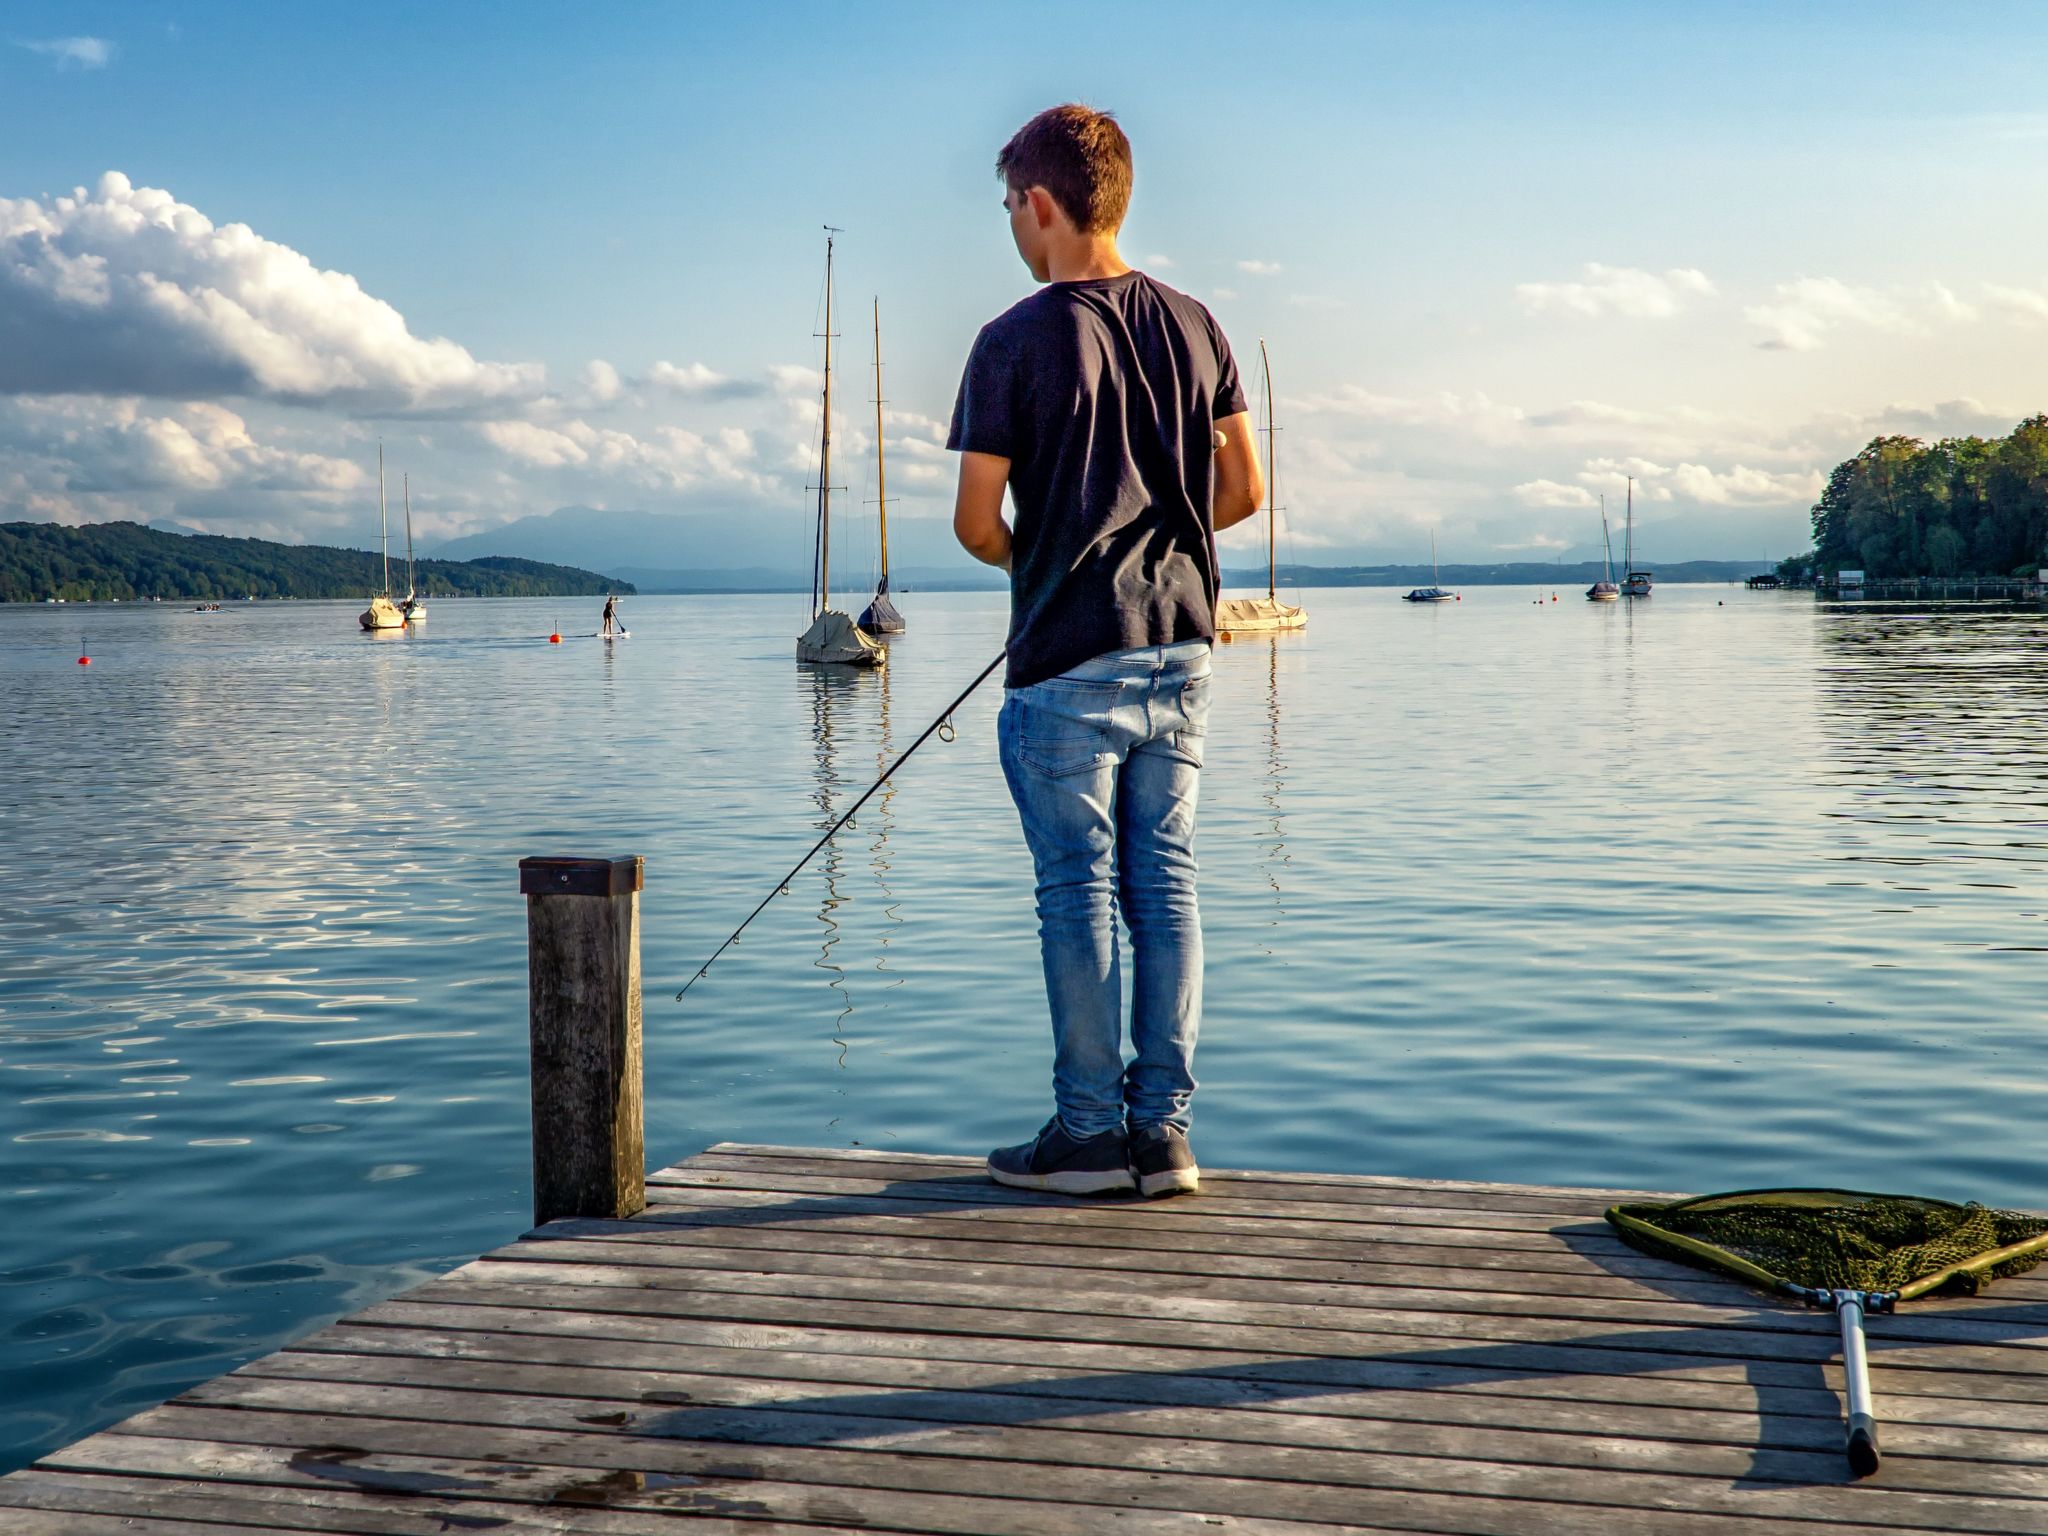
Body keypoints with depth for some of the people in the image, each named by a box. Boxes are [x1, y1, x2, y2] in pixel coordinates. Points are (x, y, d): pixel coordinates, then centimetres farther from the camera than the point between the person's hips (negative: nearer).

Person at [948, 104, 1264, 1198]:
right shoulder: (1193, 327, 8)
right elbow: (1244, 491, 10)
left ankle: (1089, 1132, 7)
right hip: (1180, 647, 5)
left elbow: (976, 522, -8)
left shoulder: (1018, 340, -9)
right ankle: (1164, 1130, 11)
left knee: (1078, 892, 1)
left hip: (1069, 659, -5)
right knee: (1164, 883, 7)